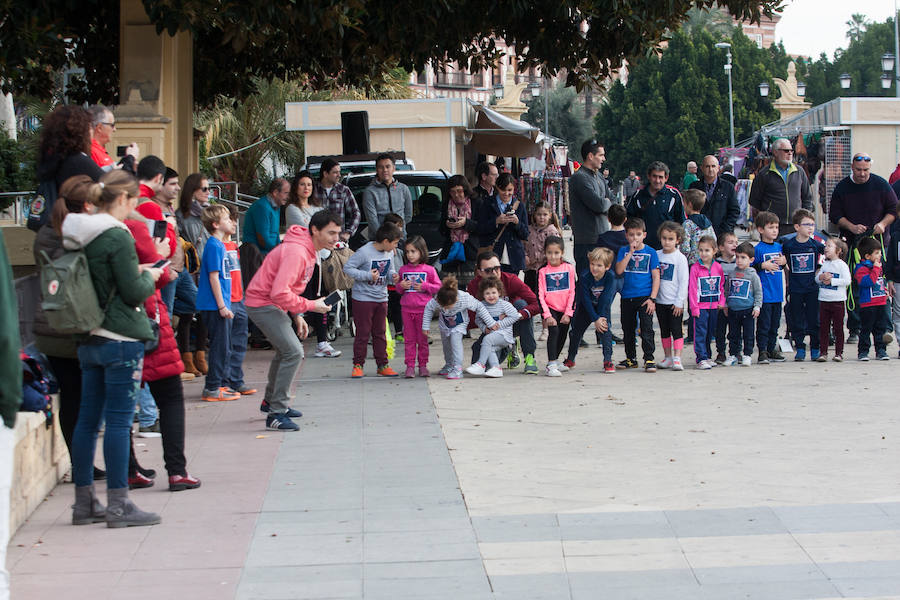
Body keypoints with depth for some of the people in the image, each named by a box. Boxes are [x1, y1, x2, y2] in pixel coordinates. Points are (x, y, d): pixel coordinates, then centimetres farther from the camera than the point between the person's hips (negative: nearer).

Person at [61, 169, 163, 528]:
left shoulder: (79, 236, 10)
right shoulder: (117, 237, -15)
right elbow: (134, 292, -14)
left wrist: (136, 272, 15)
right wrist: (149, 276, 5)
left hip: (89, 339, 8)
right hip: (120, 339, -8)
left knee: (88, 418, 11)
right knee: (119, 420, -4)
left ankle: (84, 502, 17)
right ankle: (118, 505, -1)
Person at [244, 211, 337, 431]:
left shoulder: (309, 251, 8)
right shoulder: (296, 252, -26)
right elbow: (280, 293, -31)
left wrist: (297, 316, 9)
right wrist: (310, 306, -21)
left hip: (274, 305, 11)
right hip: (262, 304, -11)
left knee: (286, 350, 24)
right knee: (293, 352, -17)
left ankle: (271, 402, 42)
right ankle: (276, 414, -14)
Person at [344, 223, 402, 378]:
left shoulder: (389, 253, 3)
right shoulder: (365, 252, -18)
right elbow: (347, 268, -16)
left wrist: (392, 276, -7)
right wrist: (367, 275, -23)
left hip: (381, 299, 6)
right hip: (363, 299, -6)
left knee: (380, 333, 11)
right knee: (363, 333, -2)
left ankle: (382, 365, 17)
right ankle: (358, 365, 7)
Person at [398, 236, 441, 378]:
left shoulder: (429, 270, -1)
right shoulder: (403, 270, 7)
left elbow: (438, 286, 1)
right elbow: (398, 288, 16)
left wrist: (425, 286, -12)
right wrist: (401, 286, -6)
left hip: (423, 309, -2)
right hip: (407, 309, 2)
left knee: (423, 339, 6)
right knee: (409, 339, 4)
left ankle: (423, 365, 14)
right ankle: (410, 366, 7)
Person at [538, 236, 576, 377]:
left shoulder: (569, 268, -3)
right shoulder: (542, 271, -6)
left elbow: (572, 292, -1)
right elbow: (540, 295, -8)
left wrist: (568, 313, -7)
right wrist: (547, 315, -16)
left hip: (565, 310, 3)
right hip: (550, 308, -3)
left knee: (562, 335, 11)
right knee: (554, 331, -21)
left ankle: (554, 361, 33)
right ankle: (551, 365, -22)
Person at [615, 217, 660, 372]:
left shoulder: (650, 252, 0)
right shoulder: (624, 251, 5)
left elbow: (656, 277, -1)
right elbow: (619, 270, -10)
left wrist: (652, 298, -9)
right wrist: (631, 252, -14)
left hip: (645, 297, -3)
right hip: (627, 298, 3)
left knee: (646, 329, -8)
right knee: (628, 330, 12)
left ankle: (649, 359, -3)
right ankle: (630, 359, 25)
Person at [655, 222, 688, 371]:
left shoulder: (680, 258, -7)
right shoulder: (656, 255, 5)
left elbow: (683, 282, -7)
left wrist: (679, 302, -11)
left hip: (675, 303, -5)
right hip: (660, 301, 5)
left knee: (676, 330, -6)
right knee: (664, 331, 11)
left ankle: (677, 358, -7)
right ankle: (668, 358, 18)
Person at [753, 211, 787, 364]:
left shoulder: (779, 247, 12)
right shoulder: (758, 249, -8)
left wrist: (784, 261, 3)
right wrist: (763, 265, -21)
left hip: (777, 293, 6)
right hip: (764, 293, -6)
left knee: (775, 324, 12)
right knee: (764, 324, -5)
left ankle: (771, 349, 22)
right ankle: (762, 351, 0)